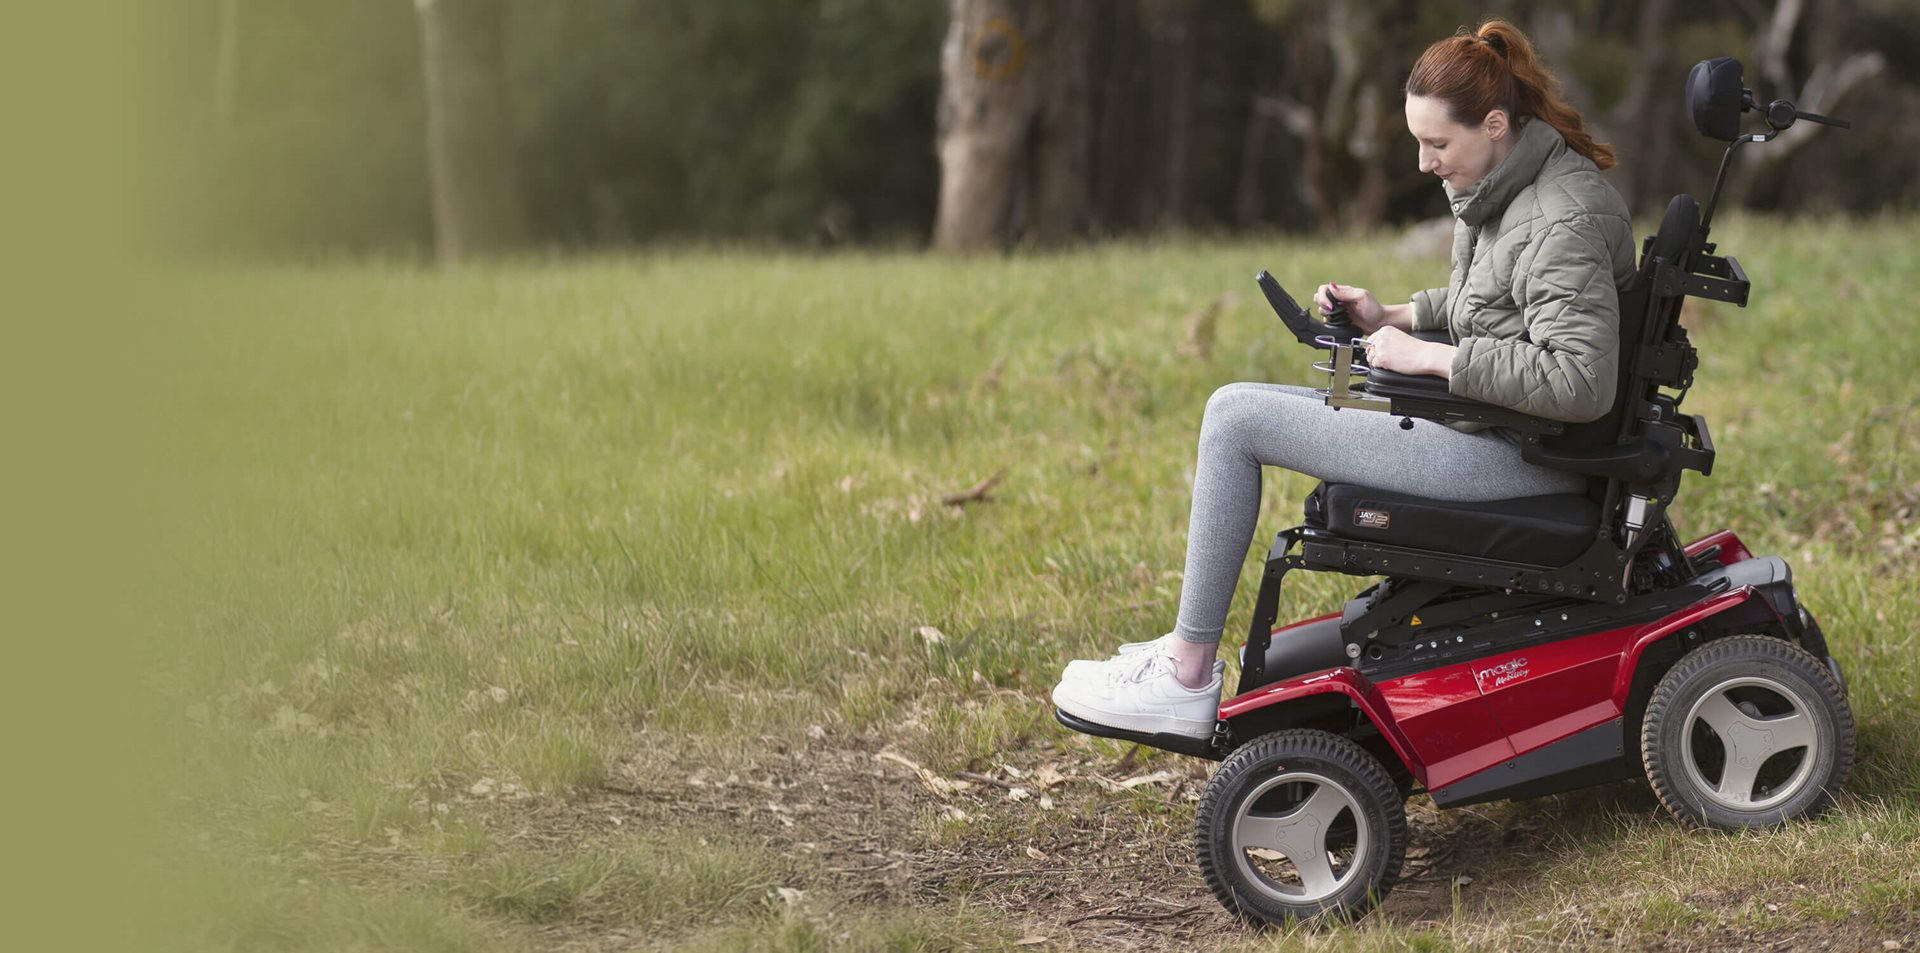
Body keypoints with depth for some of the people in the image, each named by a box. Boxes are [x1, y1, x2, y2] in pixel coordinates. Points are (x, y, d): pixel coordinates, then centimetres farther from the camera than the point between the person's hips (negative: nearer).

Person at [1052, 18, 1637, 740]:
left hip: (1517, 456, -11)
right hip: (1480, 421, 11)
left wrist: (1430, 357, -23)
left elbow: (1579, 385, -30)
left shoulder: (1564, 222, -21)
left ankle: (1186, 681, -3)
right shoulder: (1500, 187, 9)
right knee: (1239, 404, 16)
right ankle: (1189, 646, 17)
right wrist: (1395, 317, 10)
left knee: (1235, 417, -10)